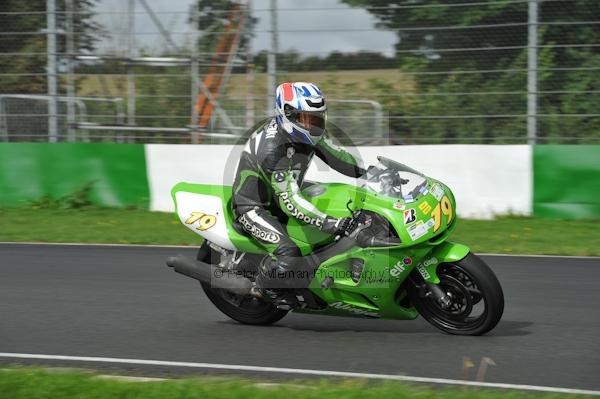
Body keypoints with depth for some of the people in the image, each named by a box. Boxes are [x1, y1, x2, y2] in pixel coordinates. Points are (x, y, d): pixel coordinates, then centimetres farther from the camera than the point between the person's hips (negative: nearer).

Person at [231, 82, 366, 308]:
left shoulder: (307, 134, -8)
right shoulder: (274, 147, -34)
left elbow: (335, 156, 7)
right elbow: (289, 200, -39)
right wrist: (329, 223, -46)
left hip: (279, 195, 9)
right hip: (253, 207, -9)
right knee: (288, 254, -30)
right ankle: (266, 285, 1)